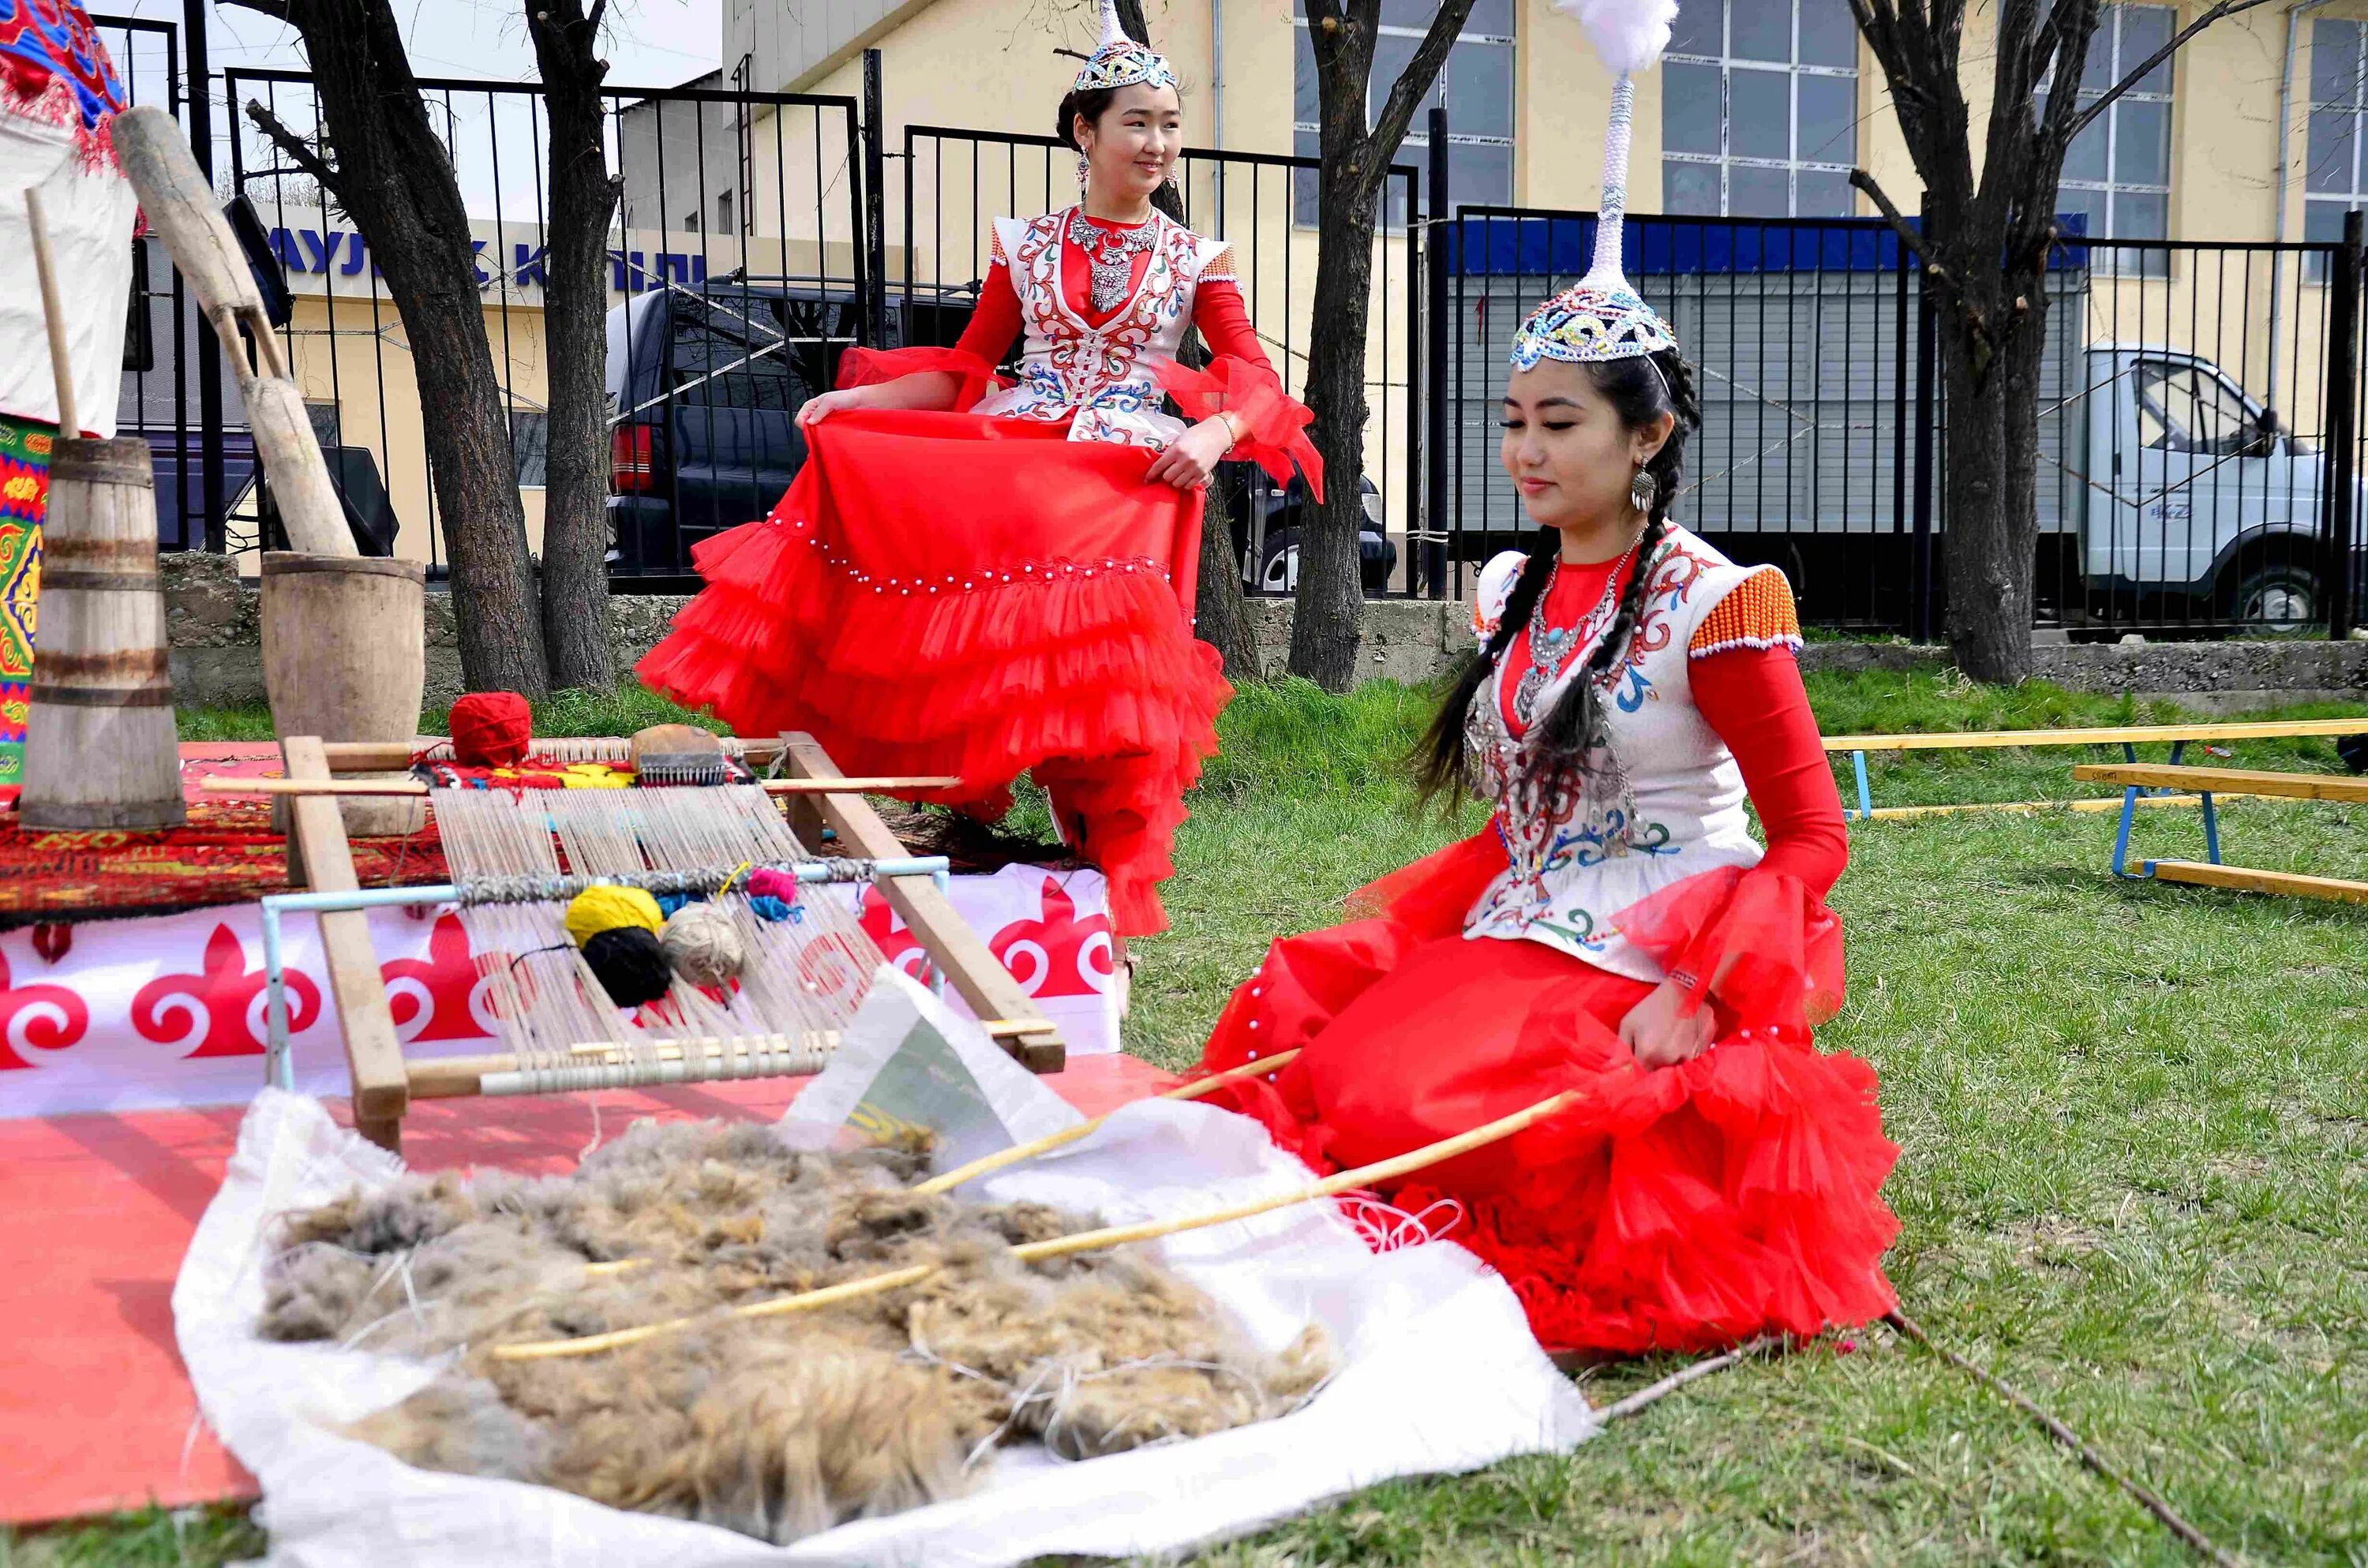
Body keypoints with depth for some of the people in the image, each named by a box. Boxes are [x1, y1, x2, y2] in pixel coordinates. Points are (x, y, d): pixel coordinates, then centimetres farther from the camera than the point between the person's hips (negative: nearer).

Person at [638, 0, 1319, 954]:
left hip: (1127, 480, -2)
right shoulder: (1025, 246, 17)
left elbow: (1253, 378, 4)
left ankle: (1115, 893, -15)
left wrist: (1216, 433, -18)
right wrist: (861, 396, 2)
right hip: (1008, 456, 2)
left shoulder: (1193, 260, 13)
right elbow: (964, 367, 16)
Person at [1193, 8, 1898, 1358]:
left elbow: (1812, 840, -10)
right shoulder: (1513, 593, 12)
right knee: (1296, 1028, -15)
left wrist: (1692, 996, -23)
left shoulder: (1709, 604, -9)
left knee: (1401, 1110, -25)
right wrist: (1398, 940, 6)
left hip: (1647, 969, -7)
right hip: (1513, 936, 7)